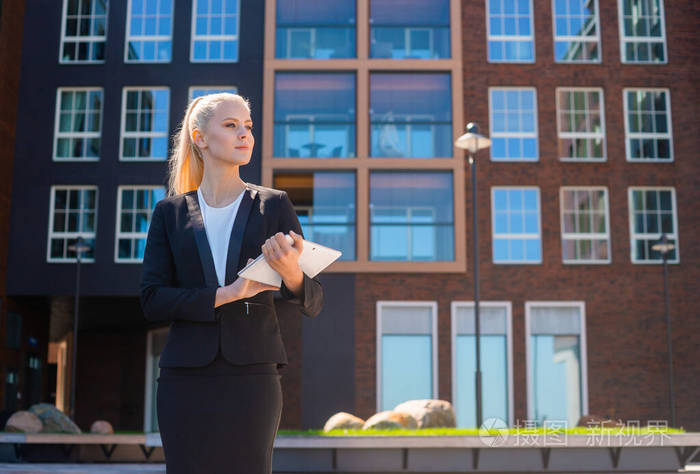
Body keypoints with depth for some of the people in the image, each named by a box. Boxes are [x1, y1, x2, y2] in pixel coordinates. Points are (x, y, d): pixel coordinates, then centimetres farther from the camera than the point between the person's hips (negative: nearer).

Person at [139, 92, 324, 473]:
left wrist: (291, 275, -20)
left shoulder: (273, 206, 8)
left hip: (252, 375, 0)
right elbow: (152, 300, 0)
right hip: (186, 380, 1)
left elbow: (313, 304, 3)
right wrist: (224, 295, -13)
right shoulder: (171, 212, 9)